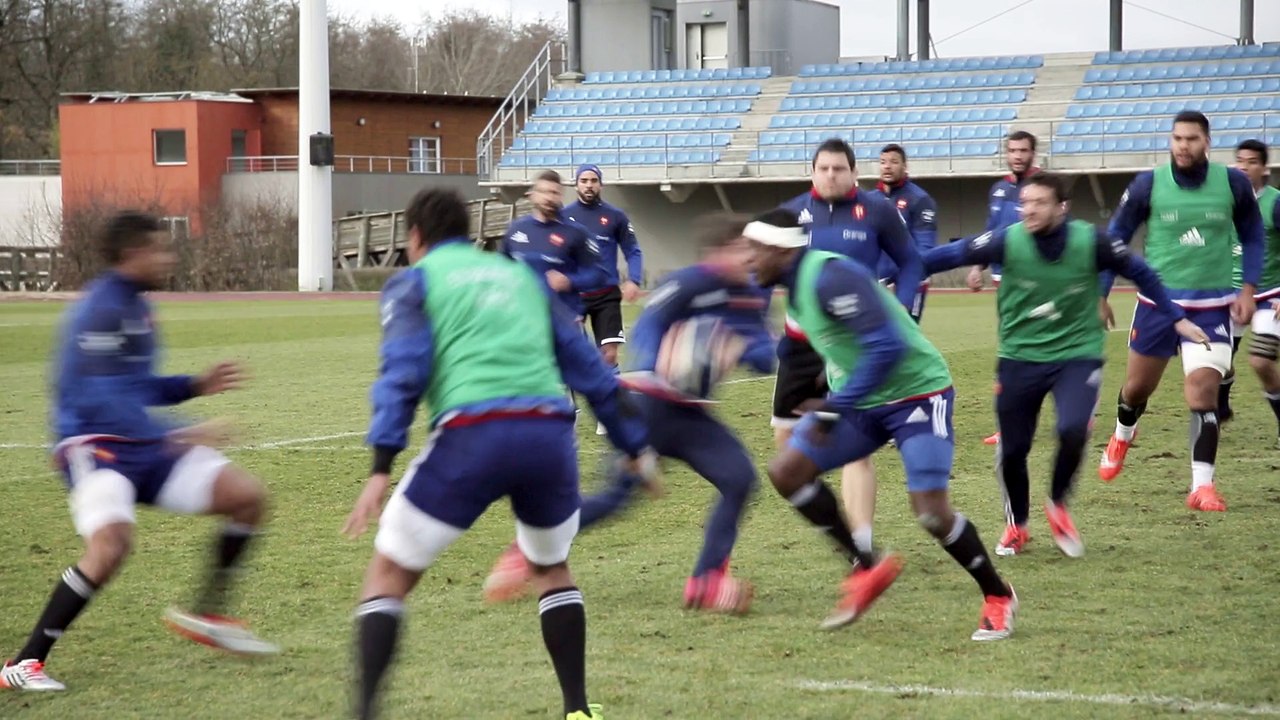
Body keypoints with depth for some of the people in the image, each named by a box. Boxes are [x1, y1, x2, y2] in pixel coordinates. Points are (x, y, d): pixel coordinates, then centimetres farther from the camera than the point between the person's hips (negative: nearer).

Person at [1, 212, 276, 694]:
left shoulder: (135, 307, 14)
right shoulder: (101, 311, -16)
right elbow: (102, 400, -25)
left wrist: (196, 386, 17)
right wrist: (175, 437, -29)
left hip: (144, 450, 9)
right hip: (95, 448, -9)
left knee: (247, 496, 3)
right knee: (111, 542, -32)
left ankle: (206, 615, 17)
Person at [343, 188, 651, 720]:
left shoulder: (414, 282, 14)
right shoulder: (521, 276, 28)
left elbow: (403, 371, -2)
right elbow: (587, 365, 26)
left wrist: (381, 467, -9)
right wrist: (633, 445, 30)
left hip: (472, 435, -4)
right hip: (550, 433, 4)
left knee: (388, 576, 8)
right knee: (552, 570, 29)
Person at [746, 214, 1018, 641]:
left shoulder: (830, 278, -24)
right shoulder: (797, 283, 6)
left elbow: (886, 347, -31)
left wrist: (835, 407, -28)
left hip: (917, 393, -9)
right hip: (863, 400, 9)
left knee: (931, 512, -17)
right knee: (786, 472, -4)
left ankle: (998, 598, 8)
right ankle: (867, 568, 7)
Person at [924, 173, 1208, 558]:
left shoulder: (1091, 242, -13)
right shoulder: (1008, 241, -14)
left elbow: (1140, 272, 1)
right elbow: (953, 254, -12)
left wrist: (1177, 318, 6)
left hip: (1077, 355, -1)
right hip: (1020, 357, 1)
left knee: (1073, 430, -24)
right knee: (1011, 450, 2)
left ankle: (1058, 505, 6)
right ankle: (1016, 526, 31)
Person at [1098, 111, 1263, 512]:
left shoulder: (1233, 184, -5)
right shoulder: (1148, 185, -7)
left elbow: (1252, 236, 10)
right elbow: (1115, 238, 3)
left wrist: (1248, 290, 2)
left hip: (1212, 307, -1)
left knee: (1203, 392, -13)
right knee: (1138, 385, 15)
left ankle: (1202, 485, -9)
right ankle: (1122, 436, 49)